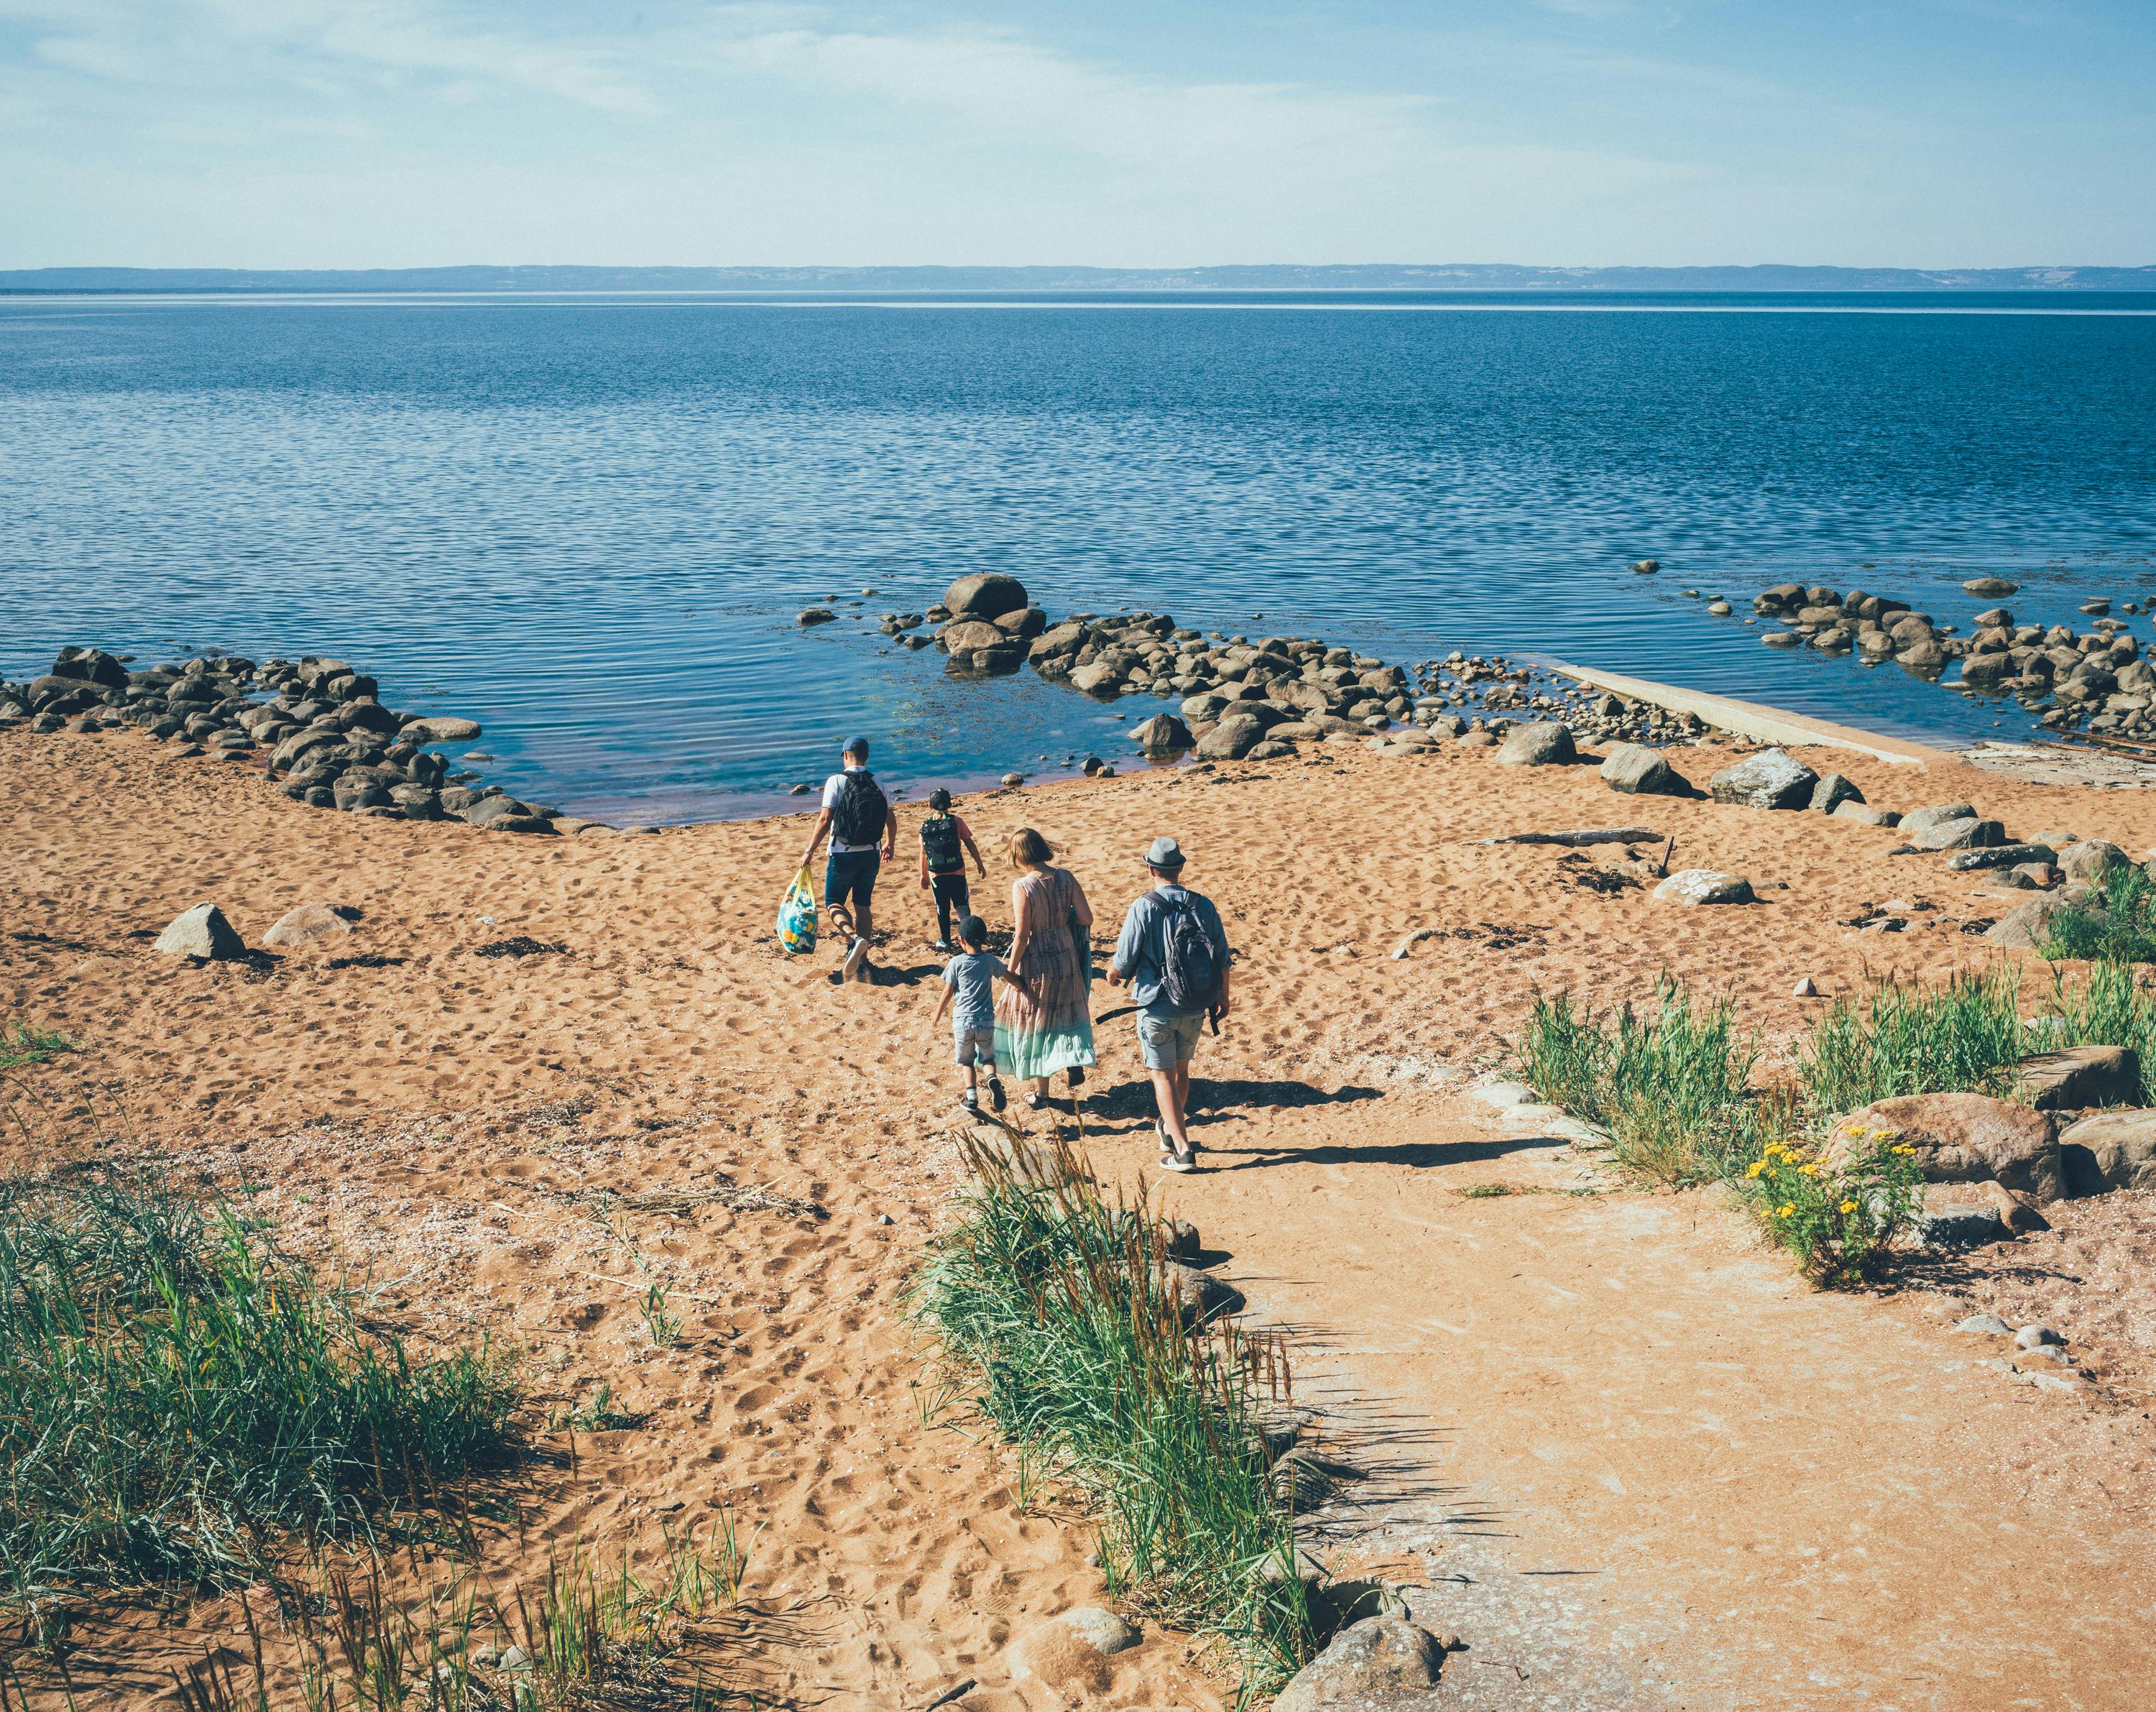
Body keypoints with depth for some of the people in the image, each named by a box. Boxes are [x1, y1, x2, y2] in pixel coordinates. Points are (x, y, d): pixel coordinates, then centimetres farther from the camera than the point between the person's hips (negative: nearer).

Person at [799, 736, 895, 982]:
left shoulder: (836, 781, -10)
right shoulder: (877, 784, 4)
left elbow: (825, 820, -16)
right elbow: (891, 820, 12)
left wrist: (810, 851, -10)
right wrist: (890, 844, 30)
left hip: (843, 854, -4)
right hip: (871, 854, 4)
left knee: (834, 903, 8)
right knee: (862, 905, 15)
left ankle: (855, 937, -21)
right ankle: (861, 962, 15)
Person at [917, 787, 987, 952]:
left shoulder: (925, 826, 0)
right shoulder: (956, 822, -5)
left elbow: (923, 853, 5)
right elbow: (970, 844, -2)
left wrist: (924, 875, 16)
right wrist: (980, 864, 8)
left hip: (936, 875, 1)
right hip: (957, 872, -1)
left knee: (942, 908, 12)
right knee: (961, 904, 12)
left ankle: (945, 940, 19)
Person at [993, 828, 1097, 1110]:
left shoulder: (1022, 886, -20)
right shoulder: (1065, 878, -7)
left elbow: (1021, 935, -19)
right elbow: (1086, 919, -6)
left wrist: (1011, 971, -8)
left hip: (1035, 963, -4)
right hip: (1066, 956, 4)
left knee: (1035, 1023, 11)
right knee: (1065, 1013, 26)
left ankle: (1041, 1092, 20)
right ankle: (1076, 1061, 10)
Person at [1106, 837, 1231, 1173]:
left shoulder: (1144, 908, -16)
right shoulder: (1203, 906, -3)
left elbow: (1124, 960, -12)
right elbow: (1222, 959, 3)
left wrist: (1113, 974, 12)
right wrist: (1223, 997, 18)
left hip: (1157, 1006, -5)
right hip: (1195, 1008, 5)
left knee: (1163, 1075, 4)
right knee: (1181, 1070, 22)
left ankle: (1182, 1151, -1)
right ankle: (1170, 1128, 41)